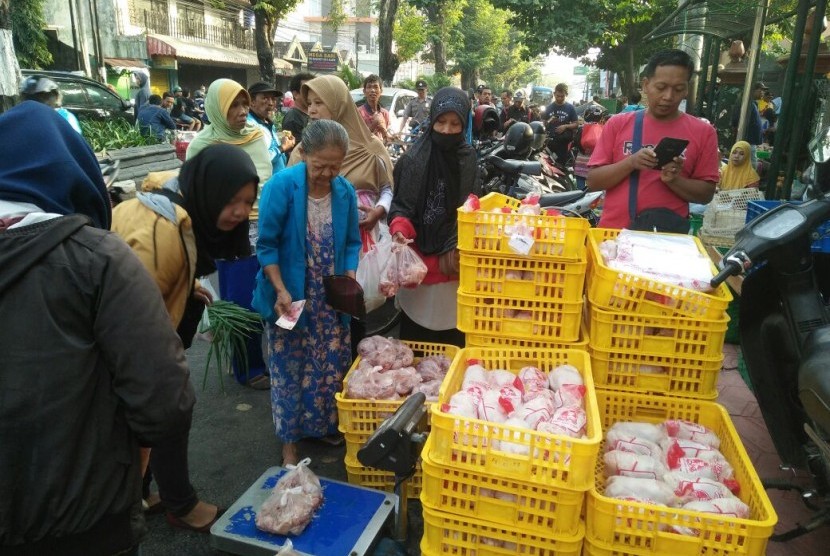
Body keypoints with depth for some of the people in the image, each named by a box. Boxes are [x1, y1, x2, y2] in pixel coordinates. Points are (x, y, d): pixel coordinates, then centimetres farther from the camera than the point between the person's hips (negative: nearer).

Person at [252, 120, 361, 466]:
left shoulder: (345, 191, -4)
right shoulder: (281, 186, -16)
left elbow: (351, 243, 6)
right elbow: (267, 245, -12)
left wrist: (350, 281, -8)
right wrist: (281, 290, -18)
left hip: (331, 301, 4)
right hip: (289, 297, -3)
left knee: (333, 367, 13)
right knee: (289, 370, 8)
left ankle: (326, 426, 36)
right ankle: (289, 441, 25)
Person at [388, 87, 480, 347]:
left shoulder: (469, 161, 1)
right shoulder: (412, 159, -3)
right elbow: (400, 205, -1)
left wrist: (457, 249, -4)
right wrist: (399, 230, -21)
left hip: (455, 262, 1)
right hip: (417, 260, -1)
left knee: (452, 338, 7)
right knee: (414, 335, 9)